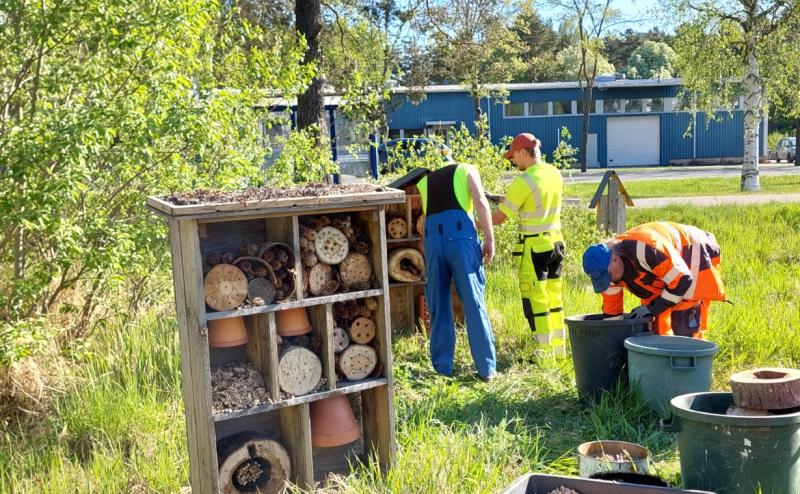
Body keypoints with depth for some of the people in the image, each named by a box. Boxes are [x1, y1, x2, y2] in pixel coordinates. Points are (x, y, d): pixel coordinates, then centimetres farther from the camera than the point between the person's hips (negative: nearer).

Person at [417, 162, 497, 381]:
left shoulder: (424, 181, 30)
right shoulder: (467, 170, 20)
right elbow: (481, 203, 4)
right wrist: (490, 238, 4)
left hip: (433, 237, 3)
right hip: (460, 234, -3)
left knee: (438, 306, 11)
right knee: (474, 303, -1)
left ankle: (442, 367, 13)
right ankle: (487, 368, 1)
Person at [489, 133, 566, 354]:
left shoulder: (524, 181, -17)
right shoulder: (555, 174, 6)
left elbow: (499, 217, -13)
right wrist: (510, 201, 15)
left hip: (534, 246, -8)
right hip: (556, 241, 8)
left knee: (535, 302, 1)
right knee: (554, 299, 16)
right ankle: (559, 349, 24)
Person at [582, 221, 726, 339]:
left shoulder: (644, 250, -41)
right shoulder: (610, 266, -15)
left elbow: (682, 280, -32)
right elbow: (611, 307, -2)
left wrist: (652, 308, -27)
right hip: (667, 263, 8)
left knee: (685, 326, -15)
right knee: (656, 323, 4)